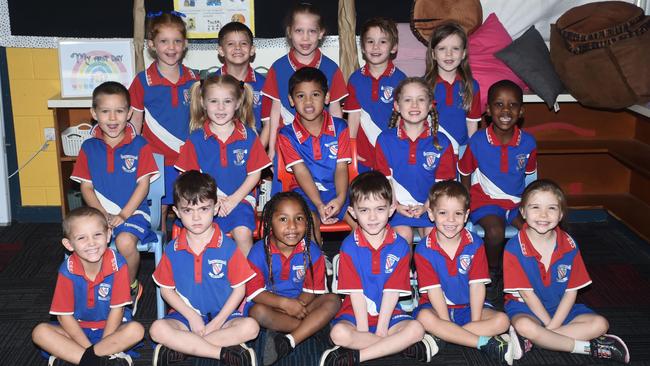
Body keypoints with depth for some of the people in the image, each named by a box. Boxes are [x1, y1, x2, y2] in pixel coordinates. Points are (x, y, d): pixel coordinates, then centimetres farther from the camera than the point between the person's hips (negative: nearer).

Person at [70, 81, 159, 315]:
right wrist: (103, 215, -10)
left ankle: (131, 287, -1)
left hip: (132, 211, -2)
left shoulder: (139, 145, -1)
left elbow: (143, 185, -4)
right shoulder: (89, 147, 7)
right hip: (99, 212, 3)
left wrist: (122, 215, -14)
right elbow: (86, 187, 5)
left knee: (125, 242, -32)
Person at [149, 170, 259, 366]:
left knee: (250, 327, -29)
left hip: (222, 315, 0)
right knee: (157, 329, -29)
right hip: (185, 315, 1)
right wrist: (192, 316, -10)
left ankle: (180, 347, -25)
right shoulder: (172, 250, 0)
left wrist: (217, 322, -13)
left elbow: (239, 288, -4)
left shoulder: (227, 247, -6)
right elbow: (166, 289, 4)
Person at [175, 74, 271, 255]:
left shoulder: (248, 136, 2)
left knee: (243, 233, -26)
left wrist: (234, 199, -7)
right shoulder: (196, 139, 2)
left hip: (239, 198, 0)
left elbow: (255, 174, 4)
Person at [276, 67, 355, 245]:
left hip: (337, 190, 2)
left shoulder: (339, 127, 5)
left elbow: (341, 167, -3)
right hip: (305, 191, -2)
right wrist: (319, 205, -25)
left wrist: (340, 198, -22)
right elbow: (301, 172, -11)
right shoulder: (287, 135, 0)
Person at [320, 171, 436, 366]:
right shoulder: (349, 246, -6)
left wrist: (381, 329, -15)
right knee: (339, 333, -31)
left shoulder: (400, 246, -4)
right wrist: (363, 330, -16)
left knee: (416, 329, -26)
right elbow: (355, 291, -10)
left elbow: (392, 291, -8)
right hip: (356, 313, -1)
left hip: (388, 313, 1)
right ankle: (402, 346, -21)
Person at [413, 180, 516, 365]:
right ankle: (486, 343, -29)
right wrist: (447, 324, -21)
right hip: (437, 307, -2)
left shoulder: (475, 244, -4)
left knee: (501, 320, -21)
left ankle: (439, 339, -28)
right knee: (424, 318, -35)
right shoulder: (423, 250, -10)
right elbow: (433, 289, -14)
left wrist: (475, 321, -17)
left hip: (467, 307, 3)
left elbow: (477, 285, -8)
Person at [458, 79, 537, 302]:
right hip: (485, 201, -3)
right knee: (495, 231, -32)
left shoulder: (528, 143, -2)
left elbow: (529, 175, 13)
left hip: (518, 202, 3)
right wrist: (468, 206, -5)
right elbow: (465, 176, 3)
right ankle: (493, 274, -1)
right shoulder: (478, 142, -9)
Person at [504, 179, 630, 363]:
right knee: (524, 325, -37)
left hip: (561, 309, 4)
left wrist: (552, 327, -16)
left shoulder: (569, 246, -5)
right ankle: (589, 347, -20)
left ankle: (529, 340, -23)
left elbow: (571, 291, -5)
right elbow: (526, 293, -14)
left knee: (600, 324, -15)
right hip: (526, 308, -4)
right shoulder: (514, 248, -16)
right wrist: (549, 325, -17)